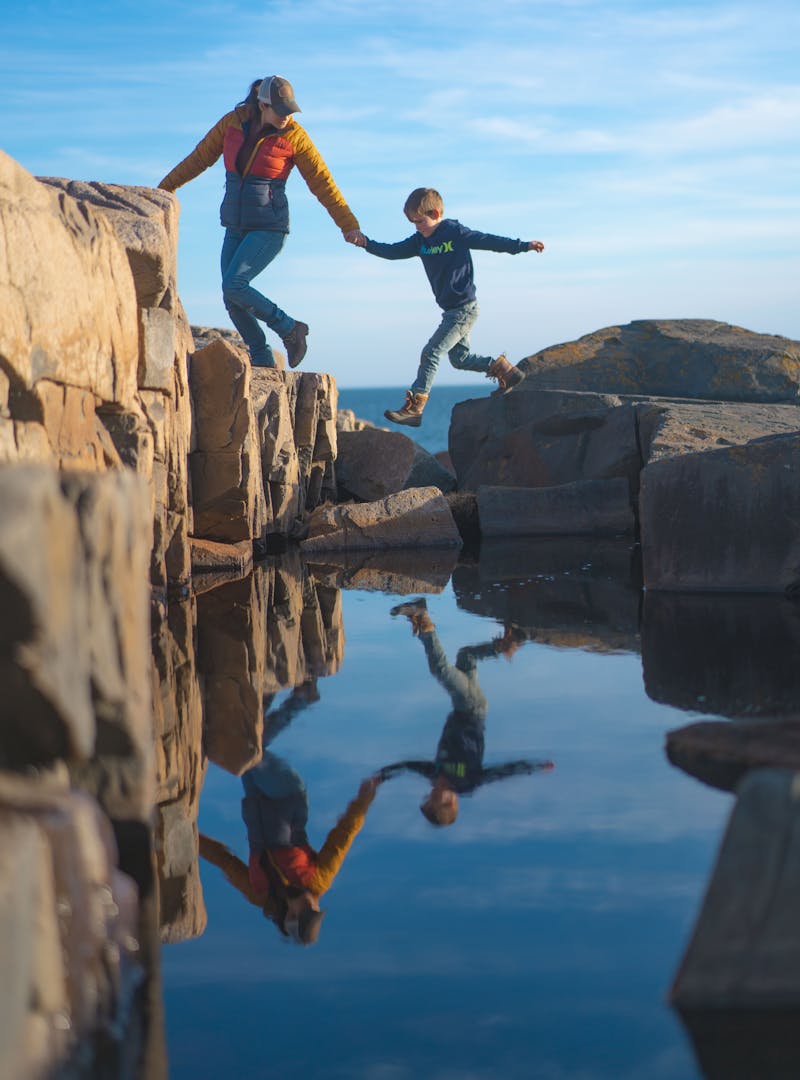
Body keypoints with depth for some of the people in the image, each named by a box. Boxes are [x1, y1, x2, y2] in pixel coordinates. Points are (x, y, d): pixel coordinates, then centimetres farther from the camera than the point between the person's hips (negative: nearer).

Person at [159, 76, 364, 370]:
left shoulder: (294, 137, -10)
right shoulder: (233, 122, -2)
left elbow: (322, 182, -6)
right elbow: (200, 158, 10)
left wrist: (349, 225, -11)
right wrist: (165, 188, 15)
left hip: (269, 228, -5)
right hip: (236, 227, 5)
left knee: (233, 286, -19)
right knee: (232, 299, -2)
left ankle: (290, 329, -2)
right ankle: (262, 359, 9)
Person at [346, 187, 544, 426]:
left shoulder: (456, 233, -12)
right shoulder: (420, 241, 8)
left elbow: (490, 241, -7)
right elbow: (393, 251, 3)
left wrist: (524, 245, -6)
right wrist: (367, 244, -12)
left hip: (463, 309, -9)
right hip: (452, 310, 9)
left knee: (431, 353, -14)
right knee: (460, 358, 16)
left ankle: (414, 408, -16)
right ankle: (504, 368, 30)